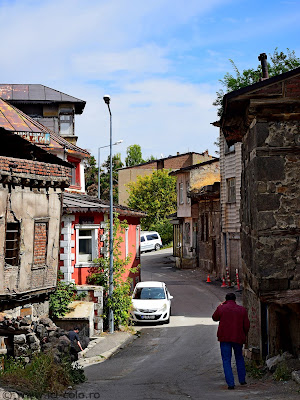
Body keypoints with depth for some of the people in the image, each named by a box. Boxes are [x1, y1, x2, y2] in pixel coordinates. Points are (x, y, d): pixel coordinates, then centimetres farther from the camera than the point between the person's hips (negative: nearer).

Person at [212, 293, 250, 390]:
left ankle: (230, 383, -7)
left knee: (226, 360, 2)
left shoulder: (221, 308, -4)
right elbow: (247, 325, 4)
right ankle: (242, 379, 28)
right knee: (239, 358, 23)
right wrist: (244, 335, 20)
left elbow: (215, 318, 14)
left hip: (225, 338, -2)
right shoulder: (242, 310, 2)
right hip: (238, 338, 2)